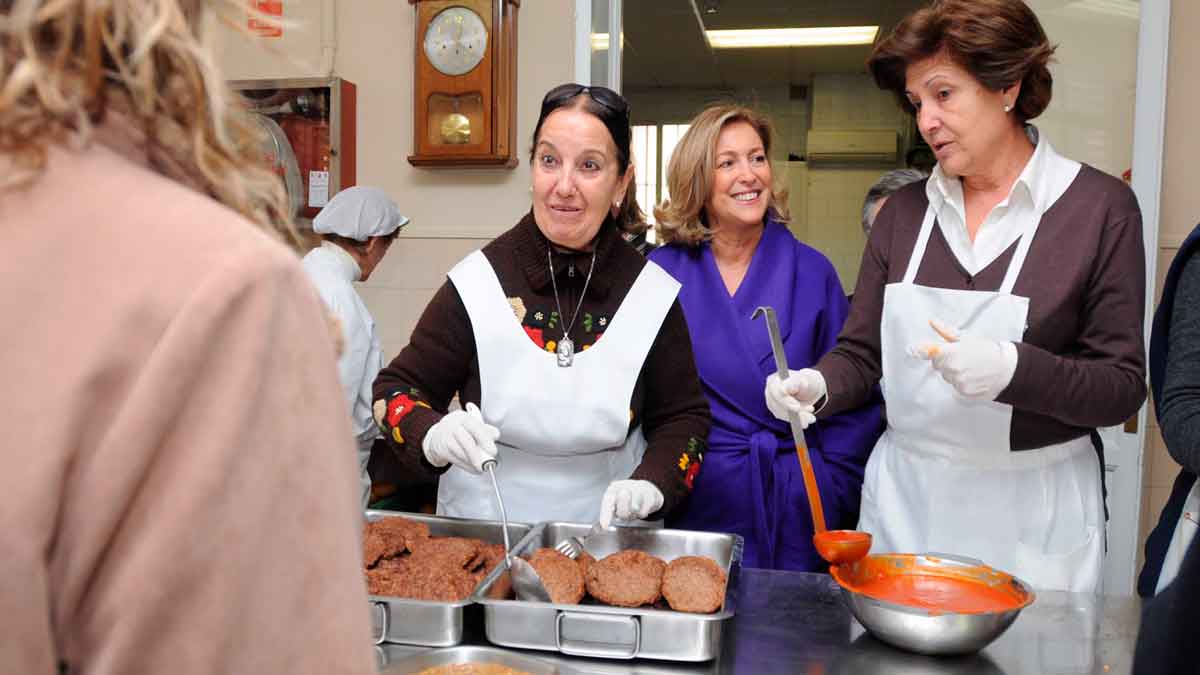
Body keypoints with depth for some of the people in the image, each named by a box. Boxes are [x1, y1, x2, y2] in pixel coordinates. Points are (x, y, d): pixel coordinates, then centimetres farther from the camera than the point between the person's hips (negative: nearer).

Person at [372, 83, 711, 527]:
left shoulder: (653, 294, -3)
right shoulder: (477, 281, -7)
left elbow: (682, 417, 7)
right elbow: (398, 388, 1)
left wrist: (651, 483, -11)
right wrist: (434, 436, -19)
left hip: (605, 534, 1)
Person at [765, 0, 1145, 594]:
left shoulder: (1100, 206, -7)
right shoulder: (906, 211, 4)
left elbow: (1123, 388, -8)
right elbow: (861, 352, 6)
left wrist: (1013, 369, -25)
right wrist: (817, 385, -15)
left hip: (1031, 514, -3)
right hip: (903, 502, 3)